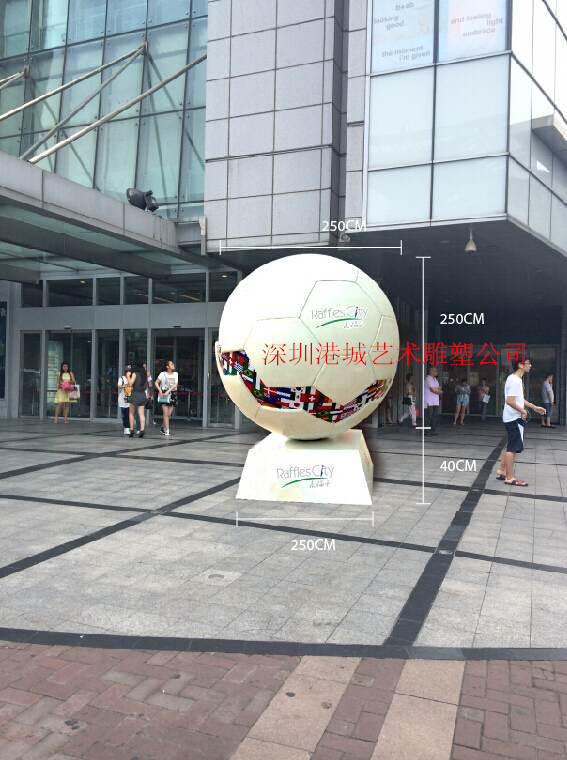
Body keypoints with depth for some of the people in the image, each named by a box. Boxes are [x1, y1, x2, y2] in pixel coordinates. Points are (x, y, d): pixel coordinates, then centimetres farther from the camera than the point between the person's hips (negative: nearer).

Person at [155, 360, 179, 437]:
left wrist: (168, 391, -14)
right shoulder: (163, 374, 2)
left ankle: (163, 427, 26)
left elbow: (175, 384, -3)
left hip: (172, 395, 3)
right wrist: (160, 390, -12)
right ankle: (167, 430, -8)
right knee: (166, 414, -9)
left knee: (169, 414, 5)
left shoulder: (175, 374, 8)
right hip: (164, 395, -3)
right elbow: (156, 382, 4)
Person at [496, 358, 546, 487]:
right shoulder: (515, 380, -20)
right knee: (513, 448, -4)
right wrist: (523, 411, -15)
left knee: (510, 447, 16)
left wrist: (534, 407, 19)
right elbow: (510, 401, -27)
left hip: (513, 418, 10)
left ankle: (501, 472, 23)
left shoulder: (516, 379, 14)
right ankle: (510, 478, 2)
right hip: (514, 418, -10)